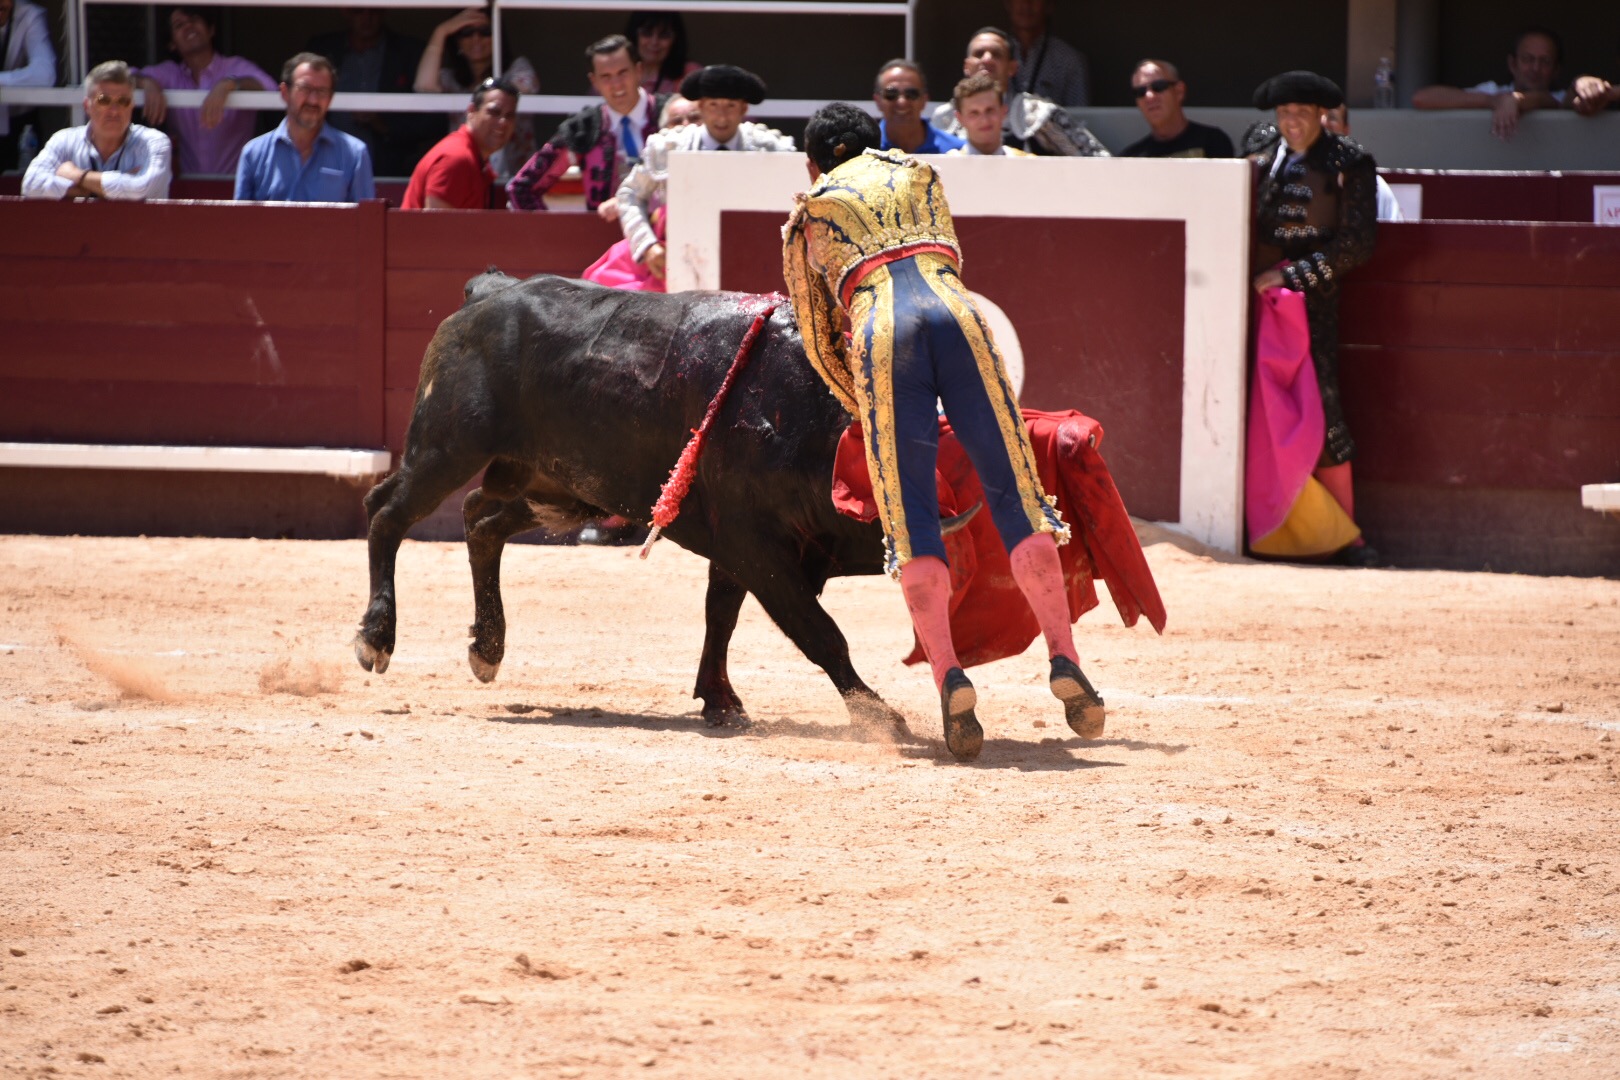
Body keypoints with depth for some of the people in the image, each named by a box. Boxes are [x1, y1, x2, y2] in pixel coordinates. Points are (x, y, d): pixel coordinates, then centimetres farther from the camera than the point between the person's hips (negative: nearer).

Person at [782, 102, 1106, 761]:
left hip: (879, 325, -1)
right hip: (955, 310, 1)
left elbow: (818, 342, 27)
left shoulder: (806, 218, 29)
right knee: (1014, 487, 1)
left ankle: (949, 680, -22)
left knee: (910, 513, -4)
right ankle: (1064, 661, -13)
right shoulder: (917, 175, 34)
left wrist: (865, 407, 39)